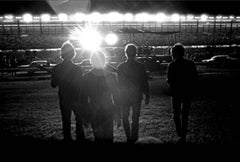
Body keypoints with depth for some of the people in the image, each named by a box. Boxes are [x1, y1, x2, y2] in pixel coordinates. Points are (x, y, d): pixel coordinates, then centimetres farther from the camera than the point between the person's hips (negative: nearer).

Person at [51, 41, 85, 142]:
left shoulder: (56, 69, -11)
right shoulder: (78, 69, -17)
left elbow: (53, 85, 0)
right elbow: (81, 86, -13)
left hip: (63, 100, 2)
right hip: (77, 99, -1)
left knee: (66, 122, 15)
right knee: (79, 120, 18)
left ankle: (67, 139, 25)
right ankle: (80, 138, 22)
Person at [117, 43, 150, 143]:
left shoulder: (120, 67, -9)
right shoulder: (141, 66, -9)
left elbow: (118, 83, -4)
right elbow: (145, 83, -5)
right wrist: (147, 96, 5)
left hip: (124, 97, 0)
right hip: (137, 97, 1)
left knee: (125, 117, 15)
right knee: (135, 118, 15)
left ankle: (129, 138, 15)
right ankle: (134, 138, 23)